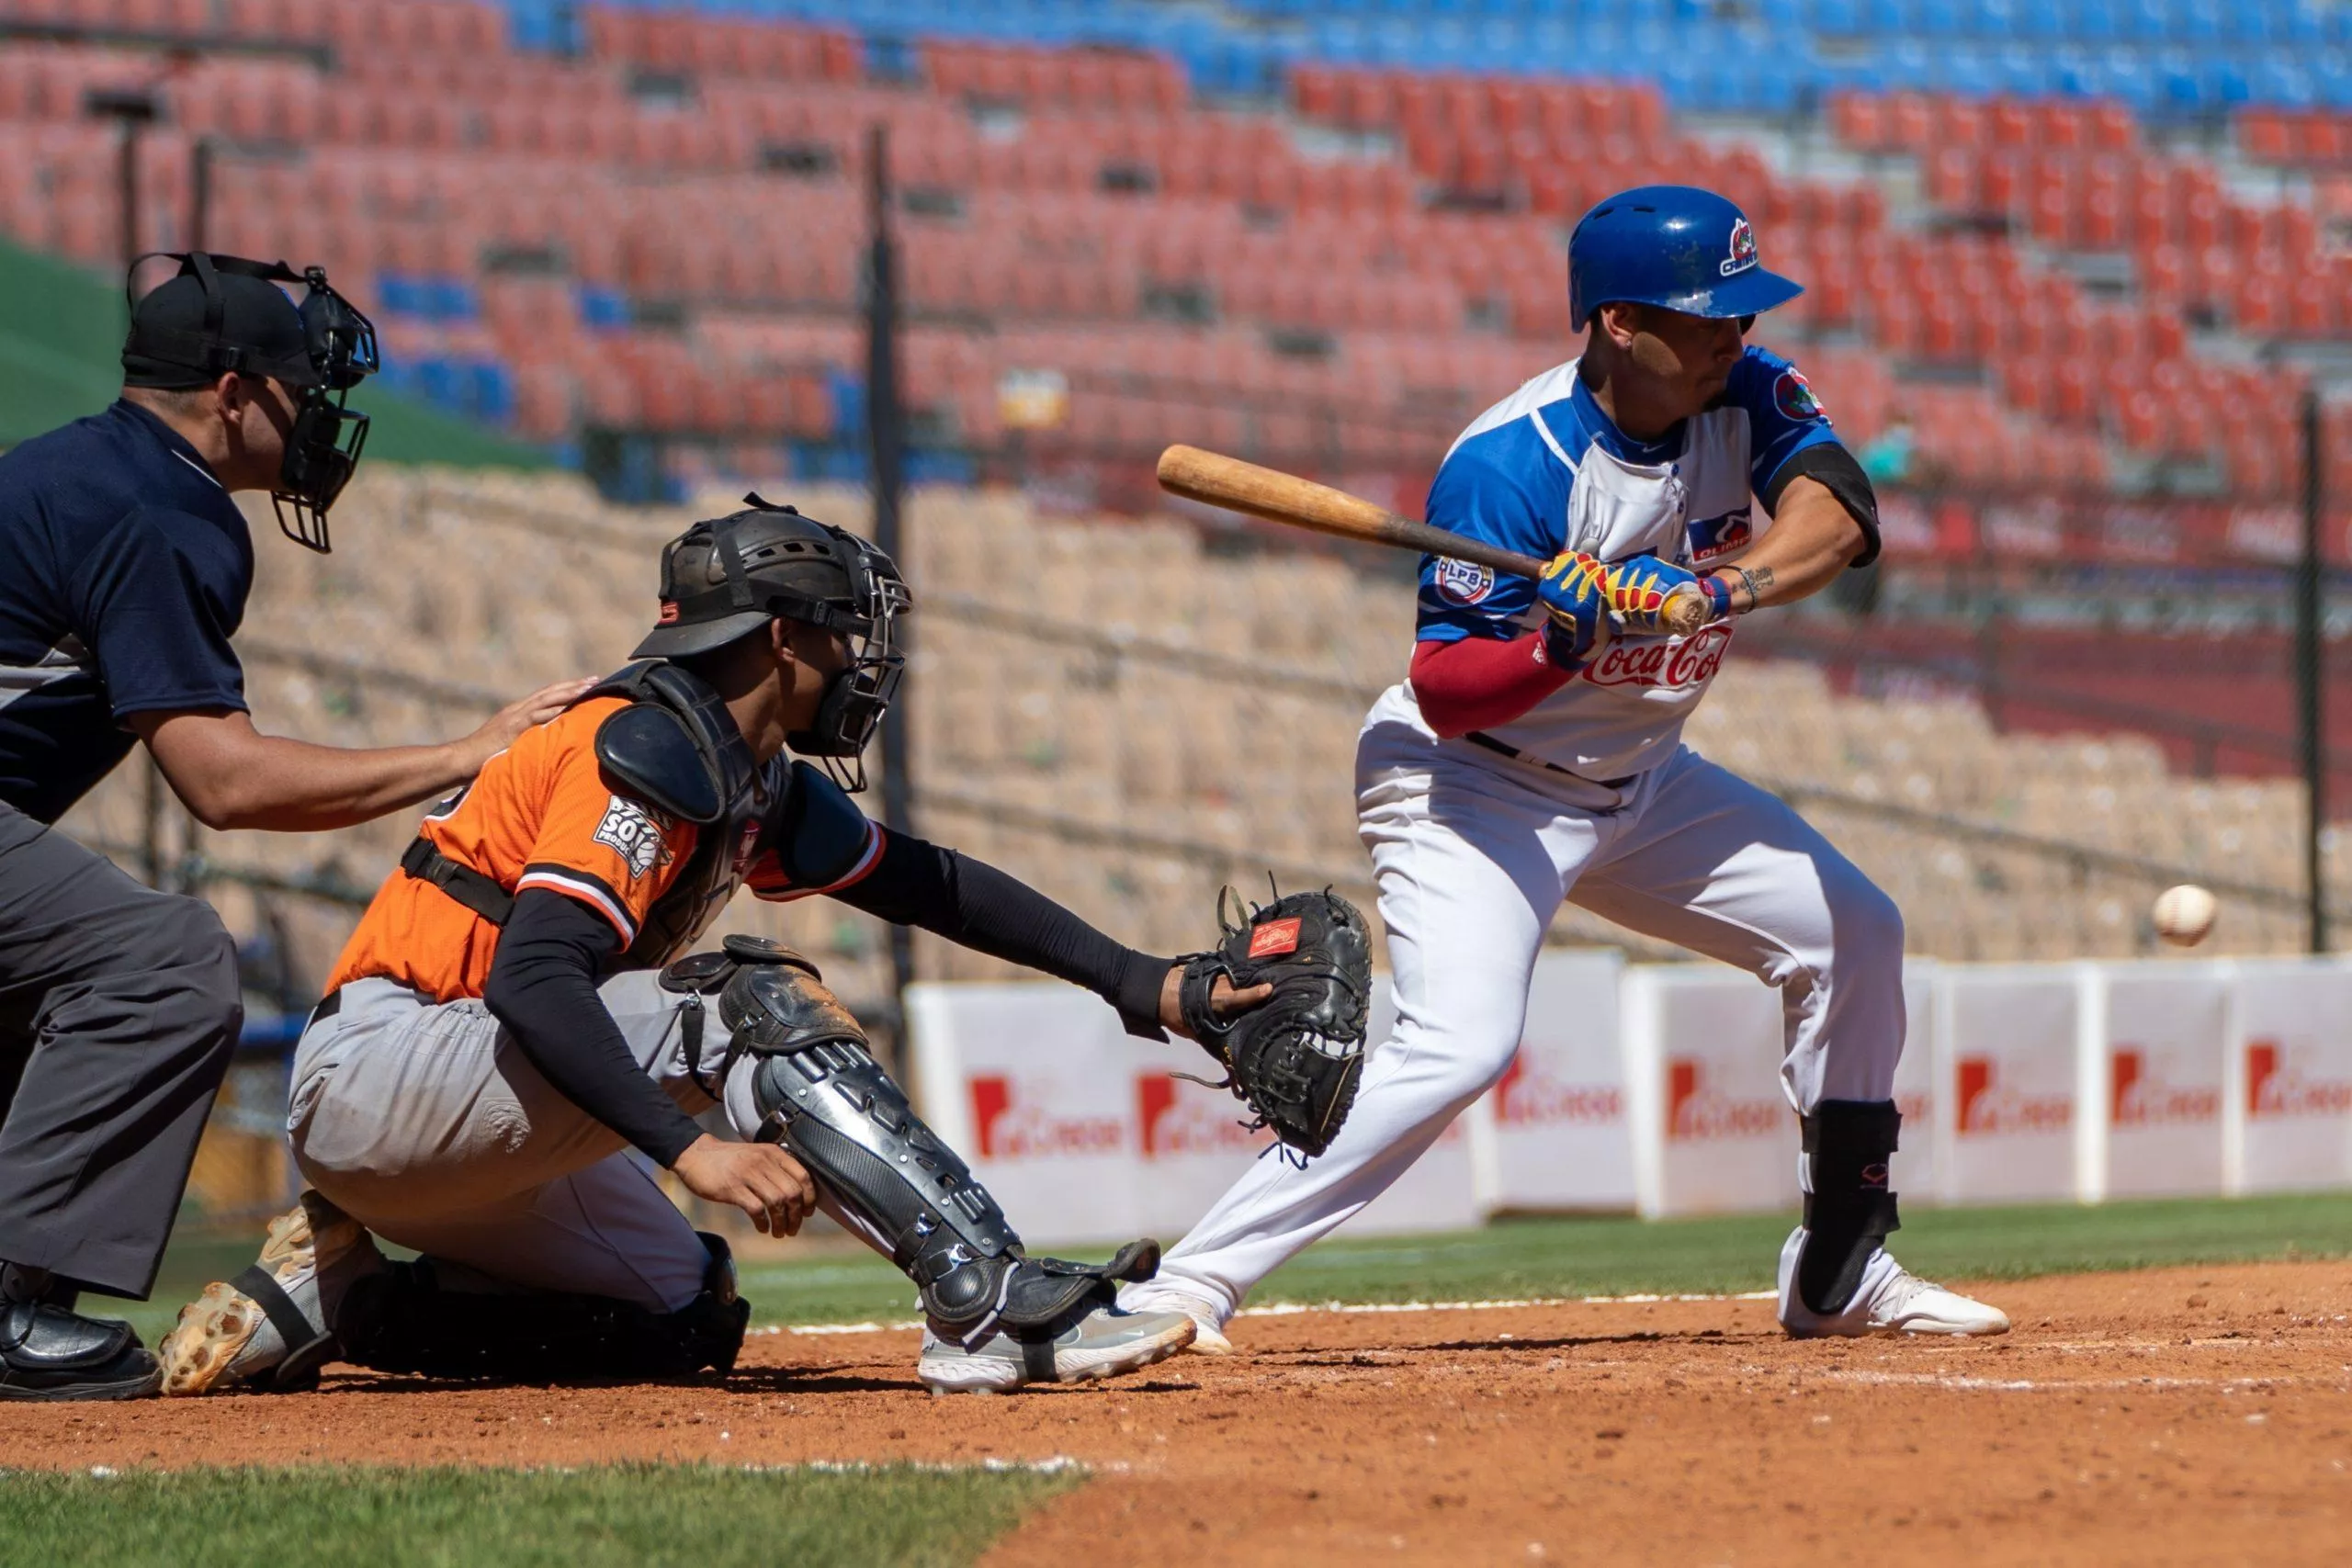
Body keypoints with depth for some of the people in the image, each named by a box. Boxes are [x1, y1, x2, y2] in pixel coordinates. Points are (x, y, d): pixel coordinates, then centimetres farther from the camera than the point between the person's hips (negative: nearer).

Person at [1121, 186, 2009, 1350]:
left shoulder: (1747, 400, -8)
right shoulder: (1511, 466, -27)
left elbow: (1835, 514, -25)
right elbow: (1444, 694, -26)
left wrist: (1715, 589, -41)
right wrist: (1559, 643, -45)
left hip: (1642, 782, 8)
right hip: (1473, 785, -8)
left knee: (1854, 935, 10)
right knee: (1460, 1044, -28)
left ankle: (1840, 1274, 23)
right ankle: (1187, 1287, -27)